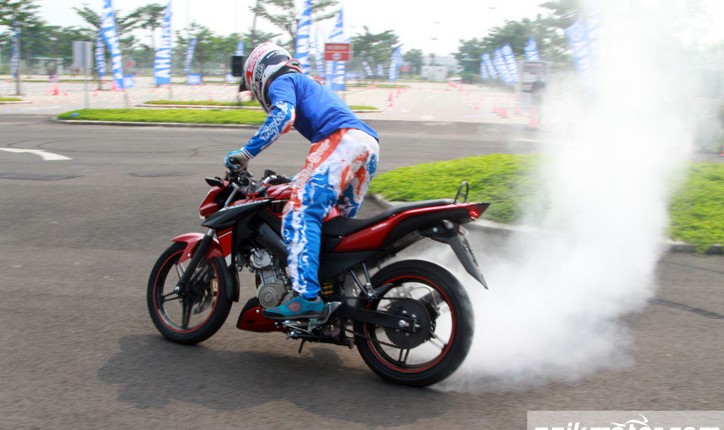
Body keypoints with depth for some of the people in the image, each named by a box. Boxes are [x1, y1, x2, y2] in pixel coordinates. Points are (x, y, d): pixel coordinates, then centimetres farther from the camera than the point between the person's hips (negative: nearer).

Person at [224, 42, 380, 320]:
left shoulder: (281, 82, 14)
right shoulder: (311, 86, 41)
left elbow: (283, 115, -9)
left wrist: (246, 152, -11)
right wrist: (300, 179, 54)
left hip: (342, 140, -9)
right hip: (370, 143, 9)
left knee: (299, 214, -19)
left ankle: (307, 296, -32)